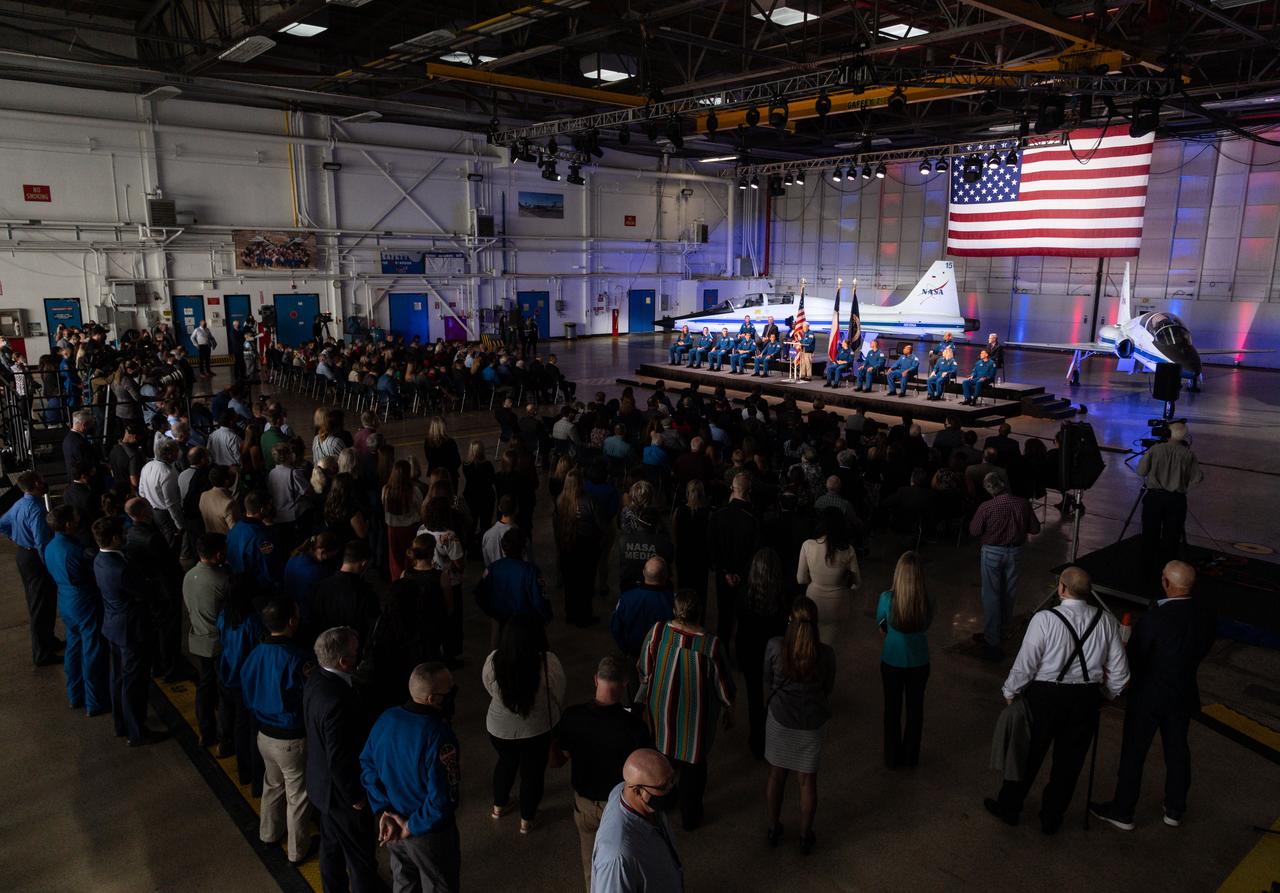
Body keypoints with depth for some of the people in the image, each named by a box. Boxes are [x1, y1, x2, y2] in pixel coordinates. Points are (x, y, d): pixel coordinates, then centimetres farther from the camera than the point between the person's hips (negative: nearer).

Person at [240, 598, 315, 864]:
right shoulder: (298, 658, -29)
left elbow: (248, 696, 6)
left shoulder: (254, 654, -7)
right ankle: (297, 850, 26)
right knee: (297, 794, 12)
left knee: (272, 783, 28)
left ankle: (269, 832, 47)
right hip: (291, 739, -6)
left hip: (264, 734, 7)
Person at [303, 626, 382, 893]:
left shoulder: (315, 680, -8)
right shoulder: (337, 701, -37)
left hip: (321, 782, 9)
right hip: (340, 791, -9)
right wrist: (355, 797, -15)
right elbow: (339, 758, -29)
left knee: (331, 844, 28)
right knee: (362, 856, 12)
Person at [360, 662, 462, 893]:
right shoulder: (439, 735, -32)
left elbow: (366, 765, -2)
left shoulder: (386, 718, -11)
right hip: (429, 833, -6)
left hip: (392, 824, 6)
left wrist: (383, 811, -4)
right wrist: (411, 827, -17)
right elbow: (442, 800, -32)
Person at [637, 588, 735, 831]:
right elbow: (723, 684, -14)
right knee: (694, 762, 20)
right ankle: (690, 816, 38)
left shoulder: (657, 632, -23)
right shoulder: (711, 645, -29)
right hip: (695, 715, -2)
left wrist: (645, 695, 14)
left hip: (661, 708, 3)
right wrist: (729, 710, 6)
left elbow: (644, 673, -7)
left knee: (663, 753, 28)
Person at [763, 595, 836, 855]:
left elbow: (768, 683, -3)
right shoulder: (825, 653, -18)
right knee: (807, 781, 17)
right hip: (810, 724, 0)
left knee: (776, 776, 20)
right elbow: (828, 688, -2)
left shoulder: (775, 646, -18)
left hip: (779, 719, 0)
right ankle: (805, 838, 32)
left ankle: (773, 830, 36)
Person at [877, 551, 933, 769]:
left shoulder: (887, 598, -23)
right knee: (915, 708, 20)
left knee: (892, 708, 18)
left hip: (892, 662, -1)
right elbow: (926, 626, 0)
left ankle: (892, 758, 32)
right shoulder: (927, 601, -19)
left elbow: (881, 628, -7)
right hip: (919, 662, 1)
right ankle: (911, 757, 36)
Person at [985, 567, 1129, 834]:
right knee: (1070, 759, 17)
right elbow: (1119, 670, 1)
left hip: (1046, 695, -3)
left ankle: (1009, 808, 31)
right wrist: (1109, 692, 20)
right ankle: (1051, 819, 32)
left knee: (1028, 753, 14)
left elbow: (1025, 664, -14)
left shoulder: (1045, 619, -19)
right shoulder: (1106, 620, -6)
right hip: (1087, 698, 4)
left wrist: (1010, 692, 2)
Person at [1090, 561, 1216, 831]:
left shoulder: (1153, 618, -29)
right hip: (1184, 694, 6)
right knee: (1177, 750, 22)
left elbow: (1132, 659, -19)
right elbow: (1203, 649, 5)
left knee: (1133, 753, 10)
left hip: (1148, 697, -5)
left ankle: (1122, 812, 24)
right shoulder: (1205, 614, -10)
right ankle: (1175, 810, 38)